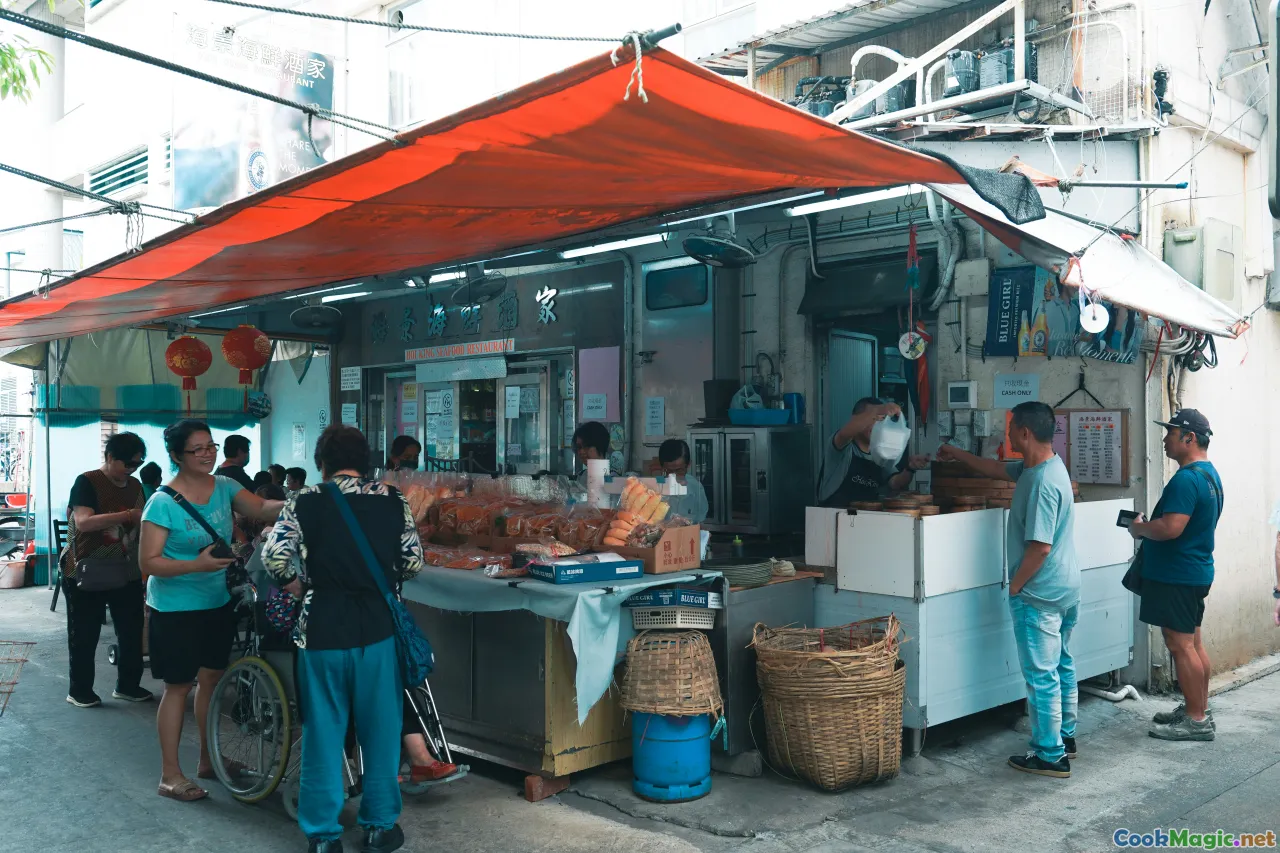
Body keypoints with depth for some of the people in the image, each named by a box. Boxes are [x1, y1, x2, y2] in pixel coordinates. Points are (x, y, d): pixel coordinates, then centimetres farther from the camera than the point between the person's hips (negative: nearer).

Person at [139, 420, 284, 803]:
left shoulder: (224, 487, 0)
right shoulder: (163, 503, -16)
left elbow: (261, 509, -14)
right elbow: (149, 562, -17)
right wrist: (197, 564, -30)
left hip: (218, 603, 6)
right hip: (176, 608, -6)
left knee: (211, 677, 15)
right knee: (179, 685, 1)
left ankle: (208, 759, 30)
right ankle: (170, 775, 12)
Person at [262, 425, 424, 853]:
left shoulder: (305, 502, -3)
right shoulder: (392, 499, 0)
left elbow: (274, 557, -11)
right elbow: (413, 562, 1)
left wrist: (297, 585, 7)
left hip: (321, 629, 0)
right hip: (377, 628, 1)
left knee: (323, 733, 11)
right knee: (380, 731, 13)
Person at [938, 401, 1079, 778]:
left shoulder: (1042, 482, -24)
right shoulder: (1047, 466, 7)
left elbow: (1039, 547, -26)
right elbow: (996, 469, 23)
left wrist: (1015, 585, -13)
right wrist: (956, 454, 31)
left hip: (1039, 595, -10)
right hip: (1065, 589, 10)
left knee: (1042, 675, -1)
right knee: (1062, 666, 19)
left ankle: (1050, 756, 7)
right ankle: (1065, 737, 33)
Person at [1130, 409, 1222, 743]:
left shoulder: (1186, 479, -22)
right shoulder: (1209, 474, 13)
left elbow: (1171, 528, -30)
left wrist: (1140, 528, -12)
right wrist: (1150, 526, 12)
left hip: (1176, 576, -10)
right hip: (1196, 571, 10)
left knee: (1181, 645, -4)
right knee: (1192, 642, 16)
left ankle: (1196, 721, 2)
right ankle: (1198, 709, 25)